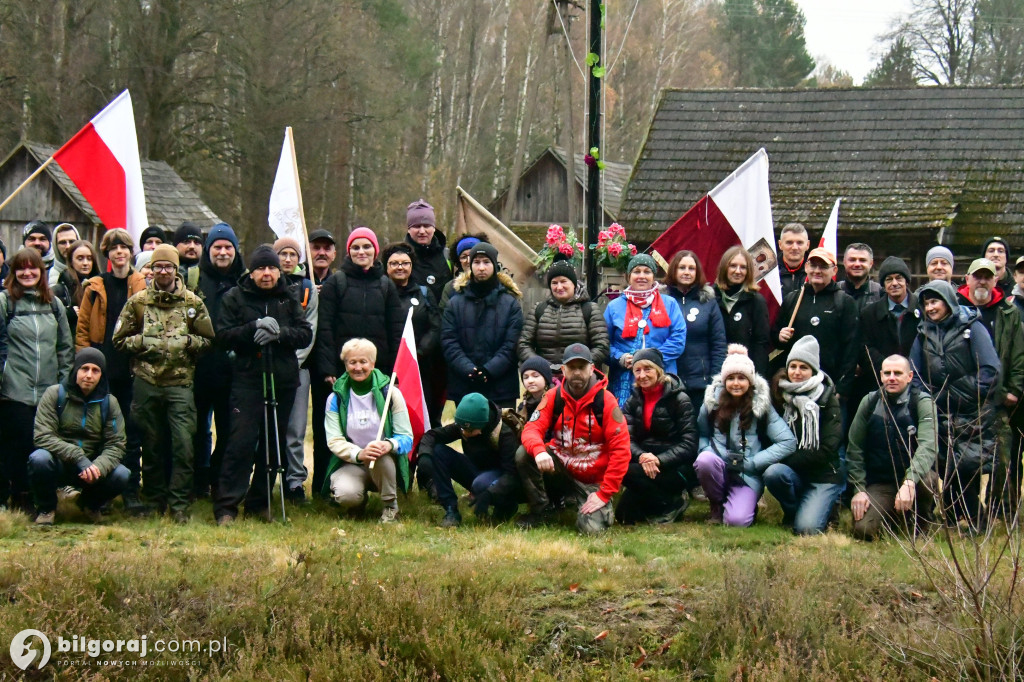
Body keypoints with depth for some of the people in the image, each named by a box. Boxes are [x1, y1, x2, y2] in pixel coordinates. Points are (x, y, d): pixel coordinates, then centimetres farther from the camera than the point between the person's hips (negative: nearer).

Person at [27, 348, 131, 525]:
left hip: (92, 466, 2)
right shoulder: (55, 394, -9)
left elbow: (115, 444, -5)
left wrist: (99, 467, -27)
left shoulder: (109, 402, -1)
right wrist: (78, 458, -29)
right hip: (58, 465, -2)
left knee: (121, 475, -25)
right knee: (39, 458, -36)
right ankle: (46, 508, -5)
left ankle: (90, 504, 9)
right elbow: (42, 436, -18)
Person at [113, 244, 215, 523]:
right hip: (146, 384, 1)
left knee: (183, 445, -8)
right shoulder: (137, 302, 7)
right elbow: (119, 340, 11)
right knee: (152, 446, 8)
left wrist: (188, 341, -7)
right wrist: (142, 343, -6)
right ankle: (155, 502, 20)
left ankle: (179, 505, -1)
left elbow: (208, 340, 11)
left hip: (180, 383, -1)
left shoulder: (193, 303, 6)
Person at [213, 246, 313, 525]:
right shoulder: (234, 298, 5)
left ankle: (259, 503, 19)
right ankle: (226, 507, -12)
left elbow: (305, 334, 4)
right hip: (247, 379, -4)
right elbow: (224, 335, -4)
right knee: (241, 442, -13)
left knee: (274, 443, 8)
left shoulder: (289, 299, 12)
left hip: (283, 382, 4)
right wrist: (254, 328, -18)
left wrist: (280, 333, -14)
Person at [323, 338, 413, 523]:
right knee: (347, 495, -32)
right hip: (350, 463, 0)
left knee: (382, 457, -37)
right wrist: (358, 454, -30)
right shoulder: (336, 398, 1)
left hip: (385, 464, 0)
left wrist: (390, 445, -32)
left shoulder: (390, 393, -2)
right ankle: (359, 501, 9)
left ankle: (390, 506, -9)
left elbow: (407, 437, -7)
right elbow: (334, 440, -8)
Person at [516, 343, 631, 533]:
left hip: (593, 480, -3)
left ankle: (605, 509, 14)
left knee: (592, 528, -25)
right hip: (561, 470, 3)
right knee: (523, 454, -22)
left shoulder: (606, 401, -14)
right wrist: (539, 451, -37)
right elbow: (532, 429, -11)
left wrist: (604, 495, -19)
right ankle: (542, 510, -3)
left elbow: (621, 450, -16)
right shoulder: (553, 397, -4)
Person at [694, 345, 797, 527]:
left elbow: (788, 442, -11)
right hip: (719, 469, 2)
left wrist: (752, 463, -15)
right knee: (705, 460, -34)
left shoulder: (761, 405, -6)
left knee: (737, 520, -28)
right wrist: (706, 451, -13)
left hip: (747, 477, -2)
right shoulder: (713, 401, -1)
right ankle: (717, 505, -4)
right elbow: (701, 433, 11)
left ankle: (747, 503, 12)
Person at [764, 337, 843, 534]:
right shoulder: (780, 396, 3)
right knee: (772, 473, -32)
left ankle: (823, 505, 11)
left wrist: (787, 460, -16)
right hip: (793, 473, 3)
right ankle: (792, 512, -2)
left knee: (807, 528, -24)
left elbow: (826, 451, -12)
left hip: (824, 476, -3)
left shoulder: (827, 400, -6)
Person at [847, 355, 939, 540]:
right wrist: (859, 489, -7)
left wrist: (909, 482, -38)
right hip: (879, 482, 2)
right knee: (863, 529, -23)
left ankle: (920, 521, -4)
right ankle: (894, 517, 14)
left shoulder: (922, 402, -8)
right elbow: (854, 449, 5)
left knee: (927, 480, -38)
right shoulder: (870, 402, 3)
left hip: (914, 476, -2)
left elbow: (928, 446, -23)